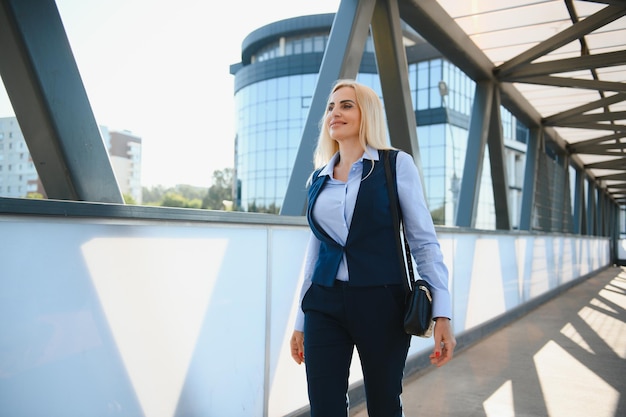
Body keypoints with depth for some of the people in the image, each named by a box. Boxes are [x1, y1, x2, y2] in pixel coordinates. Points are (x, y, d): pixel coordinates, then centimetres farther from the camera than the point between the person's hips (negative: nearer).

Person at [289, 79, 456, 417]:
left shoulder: (396, 164, -3)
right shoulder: (318, 178, 10)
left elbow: (424, 242, -5)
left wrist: (441, 313, -13)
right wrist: (301, 321, 15)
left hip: (381, 303, -3)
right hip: (324, 305, 4)